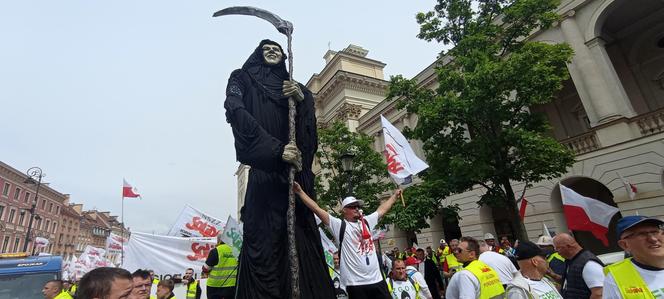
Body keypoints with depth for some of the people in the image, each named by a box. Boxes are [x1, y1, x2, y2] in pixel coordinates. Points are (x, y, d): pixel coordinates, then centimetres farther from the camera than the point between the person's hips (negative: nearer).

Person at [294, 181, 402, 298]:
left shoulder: (366, 221, 12)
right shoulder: (339, 225, -3)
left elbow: (382, 209, 25)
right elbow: (317, 209, -8)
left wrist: (395, 195, 33)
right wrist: (300, 192, -11)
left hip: (377, 279, 5)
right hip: (356, 283, -5)